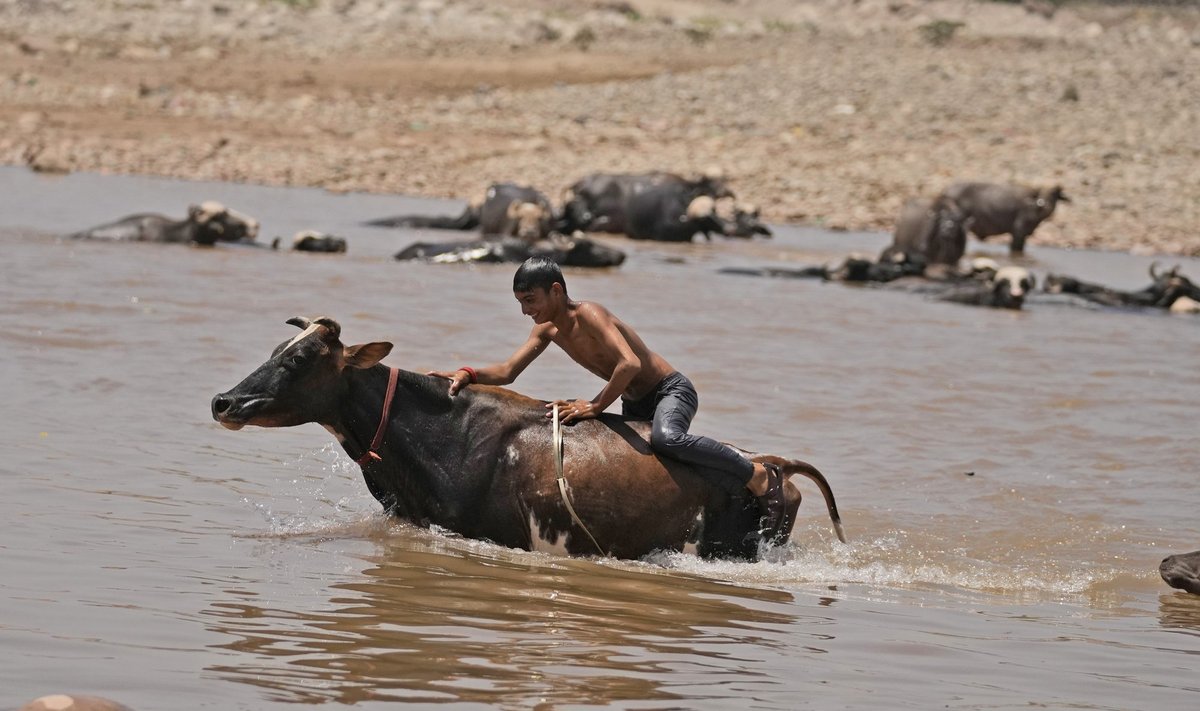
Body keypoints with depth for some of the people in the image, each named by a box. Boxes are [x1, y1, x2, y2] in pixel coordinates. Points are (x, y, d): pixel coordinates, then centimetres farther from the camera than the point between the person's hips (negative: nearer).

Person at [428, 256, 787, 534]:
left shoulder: (587, 315, -24)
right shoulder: (548, 329, 2)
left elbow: (630, 363, -36)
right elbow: (507, 371, 2)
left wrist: (596, 406, -30)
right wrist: (468, 374, -16)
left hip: (671, 392, -9)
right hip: (635, 406, 10)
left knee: (665, 438, -39)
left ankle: (760, 476, -27)